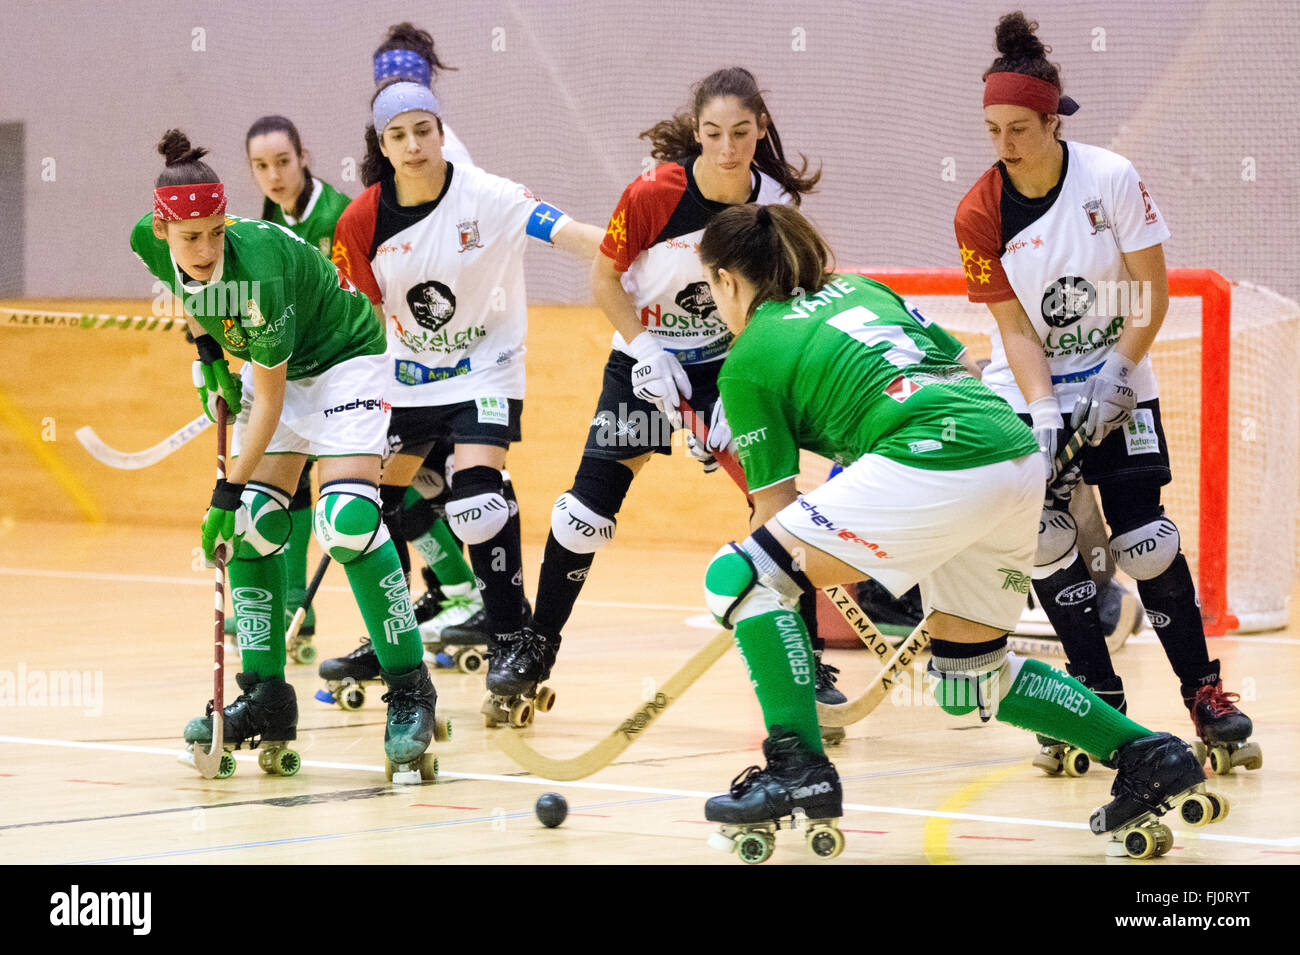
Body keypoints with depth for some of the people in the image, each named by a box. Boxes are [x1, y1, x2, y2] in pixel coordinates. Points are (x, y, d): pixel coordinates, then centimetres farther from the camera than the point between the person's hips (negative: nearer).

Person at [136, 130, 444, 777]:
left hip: (344, 359, -7)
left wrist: (226, 492, -24)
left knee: (347, 521, -21)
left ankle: (410, 691, -14)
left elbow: (269, 402, -27)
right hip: (272, 368, 7)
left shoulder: (257, 266, -36)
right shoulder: (152, 244, -17)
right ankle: (266, 696, 3)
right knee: (252, 523, -4)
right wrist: (207, 351, 3)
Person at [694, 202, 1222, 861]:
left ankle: (799, 768, -12)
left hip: (938, 461, -8)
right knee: (968, 679, 23)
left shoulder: (747, 364, 9)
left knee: (738, 576, -3)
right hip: (1020, 460, 8)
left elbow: (776, 507, 10)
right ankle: (1145, 755, 17)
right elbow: (967, 368, 28)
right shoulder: (858, 290, 28)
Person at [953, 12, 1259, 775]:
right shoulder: (981, 215, -12)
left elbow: (1154, 292, -11)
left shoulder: (1110, 179, -17)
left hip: (1117, 379, -1)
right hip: (1030, 392, 2)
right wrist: (1045, 415, -23)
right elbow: (1015, 326, -11)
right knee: (1046, 536, -12)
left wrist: (1111, 382, -18)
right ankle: (1101, 700, -1)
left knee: (1144, 540, -10)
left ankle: (1205, 691, 3)